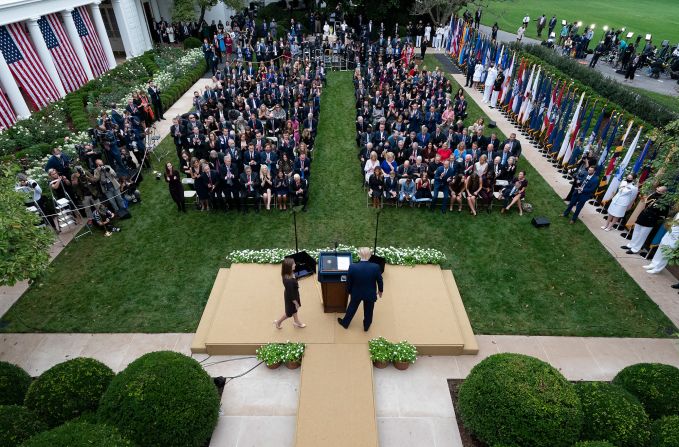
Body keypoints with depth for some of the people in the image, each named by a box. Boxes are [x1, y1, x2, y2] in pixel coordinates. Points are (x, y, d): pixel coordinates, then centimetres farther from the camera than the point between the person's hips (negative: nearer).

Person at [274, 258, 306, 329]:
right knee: (289, 313, 19)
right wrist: (296, 303, -15)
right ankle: (278, 322, 43)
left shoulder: (289, 274, -16)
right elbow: (290, 293, -29)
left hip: (294, 295, 8)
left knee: (294, 310, 30)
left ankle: (296, 322, 54)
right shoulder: (288, 281, -43)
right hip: (290, 298, -8)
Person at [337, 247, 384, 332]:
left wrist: (349, 291, 9)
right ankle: (366, 326, 48)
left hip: (356, 293, 0)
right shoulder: (376, 267, -26)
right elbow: (379, 280, -10)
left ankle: (345, 323, 48)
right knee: (368, 311, 25)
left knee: (352, 308, 25)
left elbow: (349, 282, -11)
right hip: (370, 294, 0)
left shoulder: (352, 267, -26)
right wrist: (380, 290, 10)